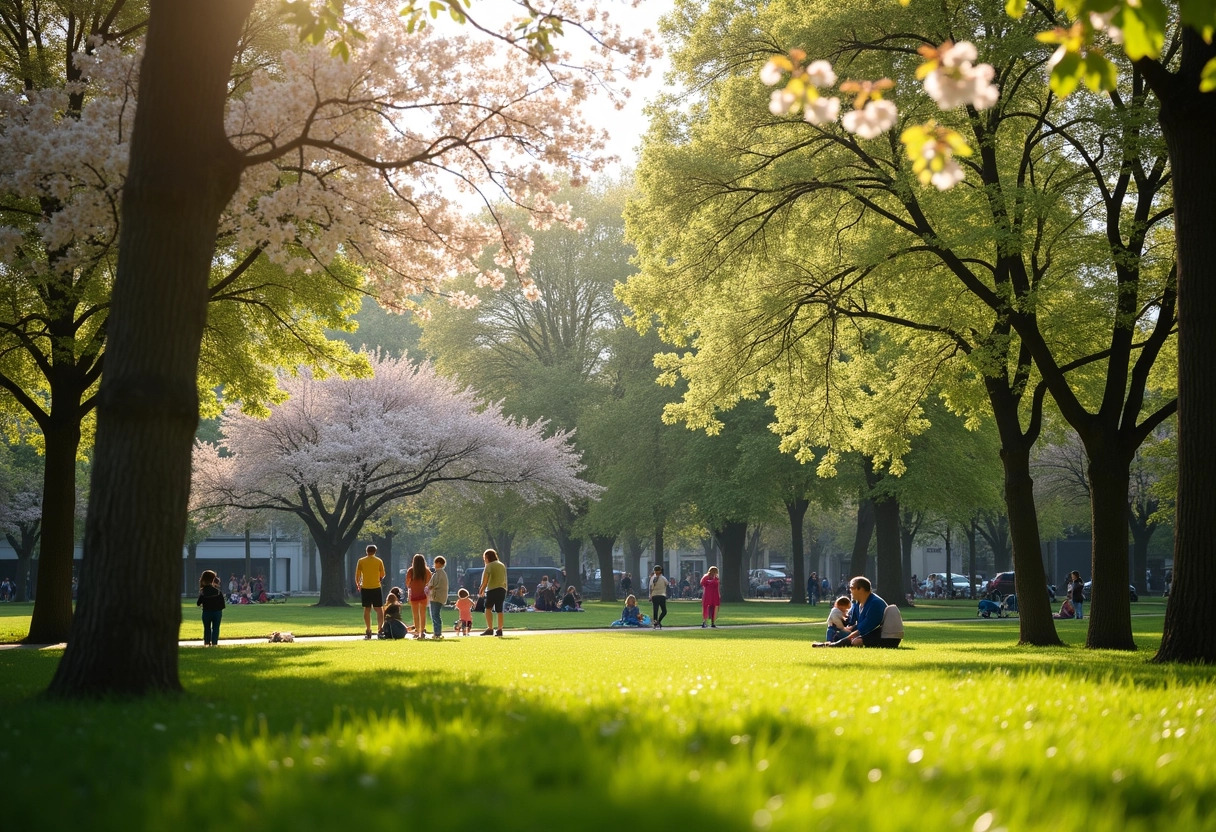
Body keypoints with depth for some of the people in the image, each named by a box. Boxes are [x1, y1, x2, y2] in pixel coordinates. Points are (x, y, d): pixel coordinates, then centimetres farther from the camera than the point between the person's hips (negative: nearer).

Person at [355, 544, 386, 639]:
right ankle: (380, 627, -10)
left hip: (365, 588, 1)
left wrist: (358, 584, 20)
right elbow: (382, 575, 4)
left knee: (367, 609, 7)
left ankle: (368, 631, 7)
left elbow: (357, 575, 2)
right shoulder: (379, 561, 1)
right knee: (379, 609, 4)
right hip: (376, 588, -1)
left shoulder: (361, 561, 1)